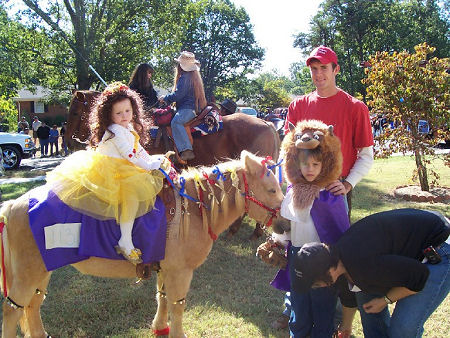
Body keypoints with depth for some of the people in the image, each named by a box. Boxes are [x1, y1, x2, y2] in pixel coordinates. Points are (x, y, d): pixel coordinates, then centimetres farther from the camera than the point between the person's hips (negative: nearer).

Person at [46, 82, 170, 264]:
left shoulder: (129, 129, 17)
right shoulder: (115, 130, -14)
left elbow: (139, 150, 22)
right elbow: (129, 155, -18)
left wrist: (154, 160, 10)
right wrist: (149, 165, -12)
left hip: (121, 170, 11)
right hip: (106, 173, -11)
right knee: (132, 193, -28)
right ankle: (125, 243, -29)